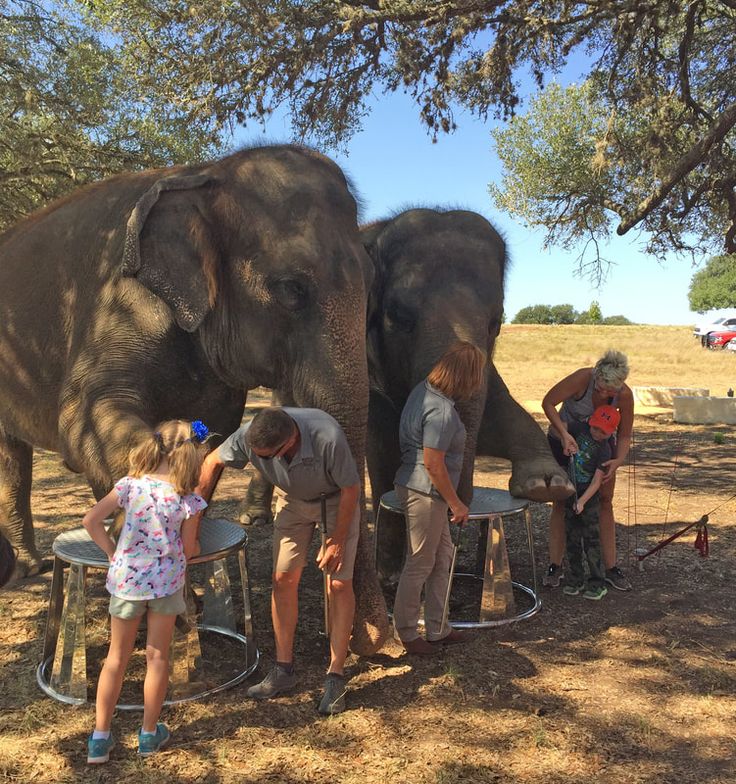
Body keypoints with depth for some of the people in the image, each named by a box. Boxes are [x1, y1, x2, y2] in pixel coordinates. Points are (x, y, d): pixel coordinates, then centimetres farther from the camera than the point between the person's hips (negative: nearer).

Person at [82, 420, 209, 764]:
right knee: (157, 658, 14)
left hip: (126, 578, 2)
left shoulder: (131, 484, -9)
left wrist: (112, 552, 3)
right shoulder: (187, 498, -14)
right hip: (165, 581, -2)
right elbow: (188, 549, -7)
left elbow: (90, 520, -7)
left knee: (116, 657, 16)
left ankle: (100, 736, 22)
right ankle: (150, 734, 27)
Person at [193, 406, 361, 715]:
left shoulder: (327, 437, -42)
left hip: (337, 499, -4)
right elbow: (213, 462, -9)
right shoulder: (249, 435, -30)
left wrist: (337, 540, -15)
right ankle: (284, 670, 16)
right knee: (283, 579, 2)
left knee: (339, 584, -7)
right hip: (293, 499, 4)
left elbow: (351, 488, -24)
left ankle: (336, 677, 6)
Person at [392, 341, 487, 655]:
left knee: (442, 557, 19)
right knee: (420, 564, 5)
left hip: (426, 492, 10)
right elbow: (433, 464, -24)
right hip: (424, 492, -10)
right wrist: (455, 503, -12)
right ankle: (406, 633, 23)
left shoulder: (424, 389, 5)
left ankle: (437, 629, 31)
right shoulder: (442, 411, -25)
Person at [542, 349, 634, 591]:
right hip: (564, 440, -2)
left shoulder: (625, 395, -23)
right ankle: (555, 566, 10)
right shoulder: (583, 378, -32)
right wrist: (564, 434, -35)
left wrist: (618, 460, -31)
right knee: (560, 502, 2)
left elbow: (624, 435, -12)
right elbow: (548, 402, -24)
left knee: (604, 503, 3)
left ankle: (611, 568, 12)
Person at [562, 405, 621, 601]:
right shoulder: (579, 428, -4)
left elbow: (597, 481, -18)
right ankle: (576, 579, 19)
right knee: (572, 540, 9)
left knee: (591, 541, 0)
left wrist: (582, 501, -27)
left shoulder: (604, 450, -13)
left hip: (588, 498, -4)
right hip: (570, 494, 4)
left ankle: (597, 583, 9)